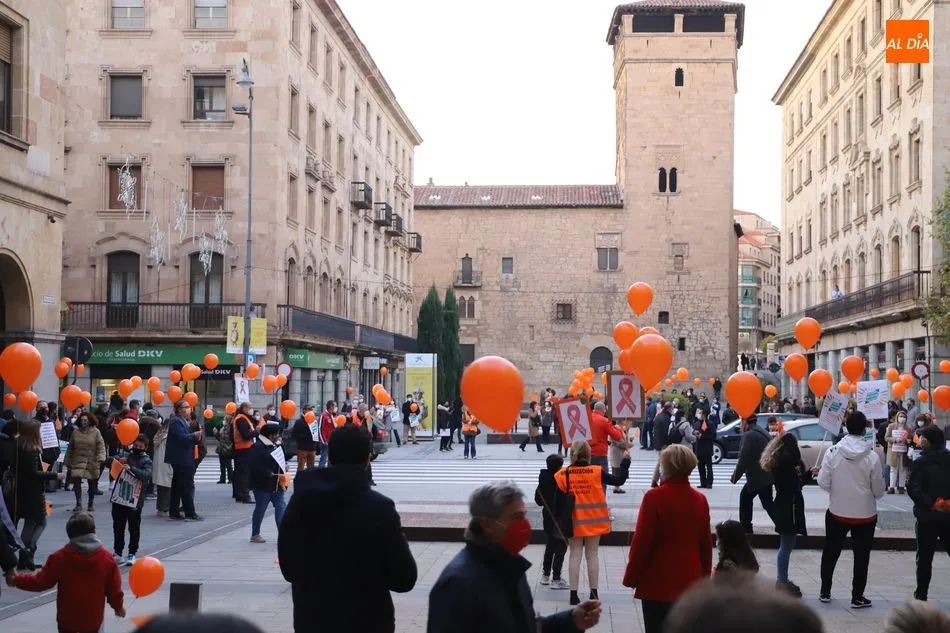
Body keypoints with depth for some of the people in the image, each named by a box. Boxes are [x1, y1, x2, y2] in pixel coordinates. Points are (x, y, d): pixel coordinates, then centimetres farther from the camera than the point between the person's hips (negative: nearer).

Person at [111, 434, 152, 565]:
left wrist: (131, 469, -31)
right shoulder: (124, 455, 10)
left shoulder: (146, 461, 0)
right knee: (118, 526, 10)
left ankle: (132, 554, 11)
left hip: (135, 500, -3)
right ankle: (117, 552, 19)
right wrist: (117, 460, -18)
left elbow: (147, 475, -18)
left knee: (134, 528, 3)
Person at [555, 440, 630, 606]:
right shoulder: (597, 471, -9)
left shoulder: (564, 475, -8)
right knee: (592, 555, 11)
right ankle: (593, 594, 16)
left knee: (575, 556, 8)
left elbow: (559, 500, -6)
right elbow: (619, 480, -1)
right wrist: (626, 461, 11)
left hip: (574, 522, 0)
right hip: (594, 521, 0)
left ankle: (574, 594, 5)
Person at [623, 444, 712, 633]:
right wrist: (704, 578, 20)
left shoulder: (654, 497, -13)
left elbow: (641, 541, -12)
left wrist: (631, 577, -2)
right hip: (690, 581, 5)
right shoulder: (700, 499, 4)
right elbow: (706, 544, 10)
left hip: (658, 582, -5)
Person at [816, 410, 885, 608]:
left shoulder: (832, 452, -12)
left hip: (837, 512, 2)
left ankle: (825, 591, 26)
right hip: (865, 514, -1)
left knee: (830, 552, 18)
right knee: (861, 556, 12)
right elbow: (879, 491, -8)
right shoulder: (872, 457, -14)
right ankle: (857, 597, 16)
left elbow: (823, 482, -9)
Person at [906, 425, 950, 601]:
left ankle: (921, 594, 9)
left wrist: (931, 504, -17)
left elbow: (913, 489, -20)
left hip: (927, 516, -3)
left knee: (924, 557, 6)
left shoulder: (921, 463, -11)